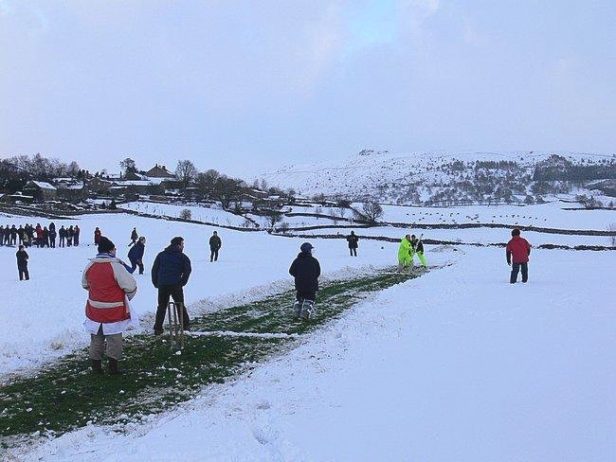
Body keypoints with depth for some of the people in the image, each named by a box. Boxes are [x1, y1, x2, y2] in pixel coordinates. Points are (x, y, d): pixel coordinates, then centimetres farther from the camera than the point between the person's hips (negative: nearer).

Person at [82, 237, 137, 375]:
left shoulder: (90, 265, 0)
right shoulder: (116, 266, -19)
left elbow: (85, 284, 16)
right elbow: (130, 286, -17)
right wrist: (129, 296, 4)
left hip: (94, 310, 5)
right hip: (114, 312, -5)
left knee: (96, 339, 16)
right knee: (114, 339, 8)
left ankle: (96, 365, 22)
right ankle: (113, 366, 10)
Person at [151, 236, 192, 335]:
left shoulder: (161, 255, 13)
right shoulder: (182, 256, 4)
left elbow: (154, 269, 9)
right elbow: (187, 270, -6)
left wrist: (156, 283, 14)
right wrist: (182, 282, 4)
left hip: (162, 285, 2)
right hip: (176, 285, -2)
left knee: (161, 306, 10)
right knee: (180, 305, 12)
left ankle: (158, 328, 5)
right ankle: (185, 325, 13)